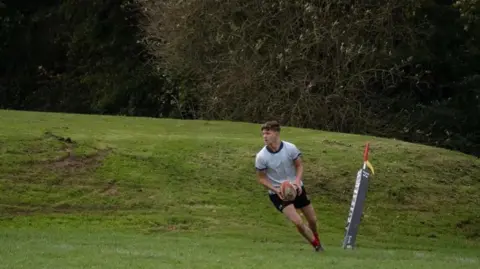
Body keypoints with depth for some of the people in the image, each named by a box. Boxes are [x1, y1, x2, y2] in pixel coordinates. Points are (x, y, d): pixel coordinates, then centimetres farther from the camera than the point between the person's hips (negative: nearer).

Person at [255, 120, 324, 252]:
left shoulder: (290, 148, -15)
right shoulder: (261, 157, -18)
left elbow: (299, 165, -2)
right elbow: (262, 178, -7)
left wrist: (297, 181, -20)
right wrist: (276, 190, -23)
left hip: (296, 188, 3)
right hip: (278, 193, -3)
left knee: (312, 220, 12)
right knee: (298, 222, -19)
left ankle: (316, 240, 43)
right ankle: (317, 245, 3)